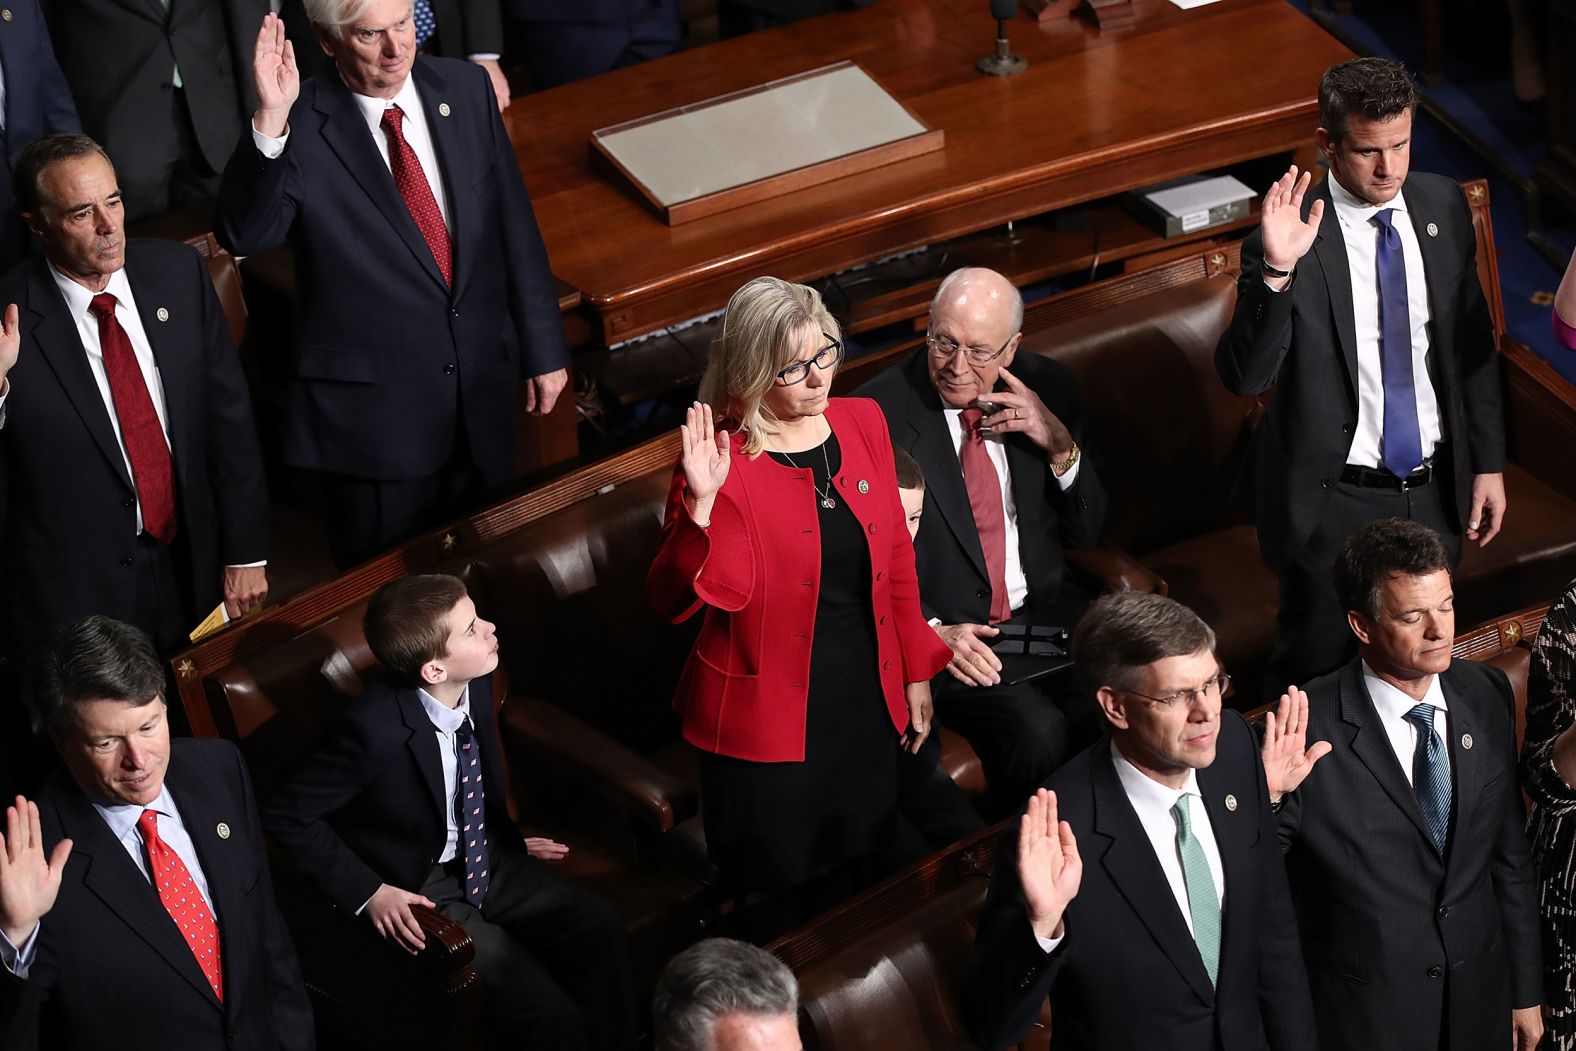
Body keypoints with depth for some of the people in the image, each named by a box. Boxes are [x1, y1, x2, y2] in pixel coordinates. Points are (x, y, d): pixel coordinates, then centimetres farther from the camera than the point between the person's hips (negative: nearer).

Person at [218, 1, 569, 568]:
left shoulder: (465, 88, -3)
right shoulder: (302, 126, -16)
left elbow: (514, 223, 4)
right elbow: (245, 235, -29)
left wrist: (544, 348, 7)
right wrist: (270, 119, -42)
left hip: (482, 391, 4)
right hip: (374, 408, -4)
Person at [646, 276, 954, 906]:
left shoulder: (862, 423, 2)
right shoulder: (723, 461, -15)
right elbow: (675, 600, -22)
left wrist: (917, 672, 13)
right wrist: (701, 504, -36)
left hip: (868, 706, 5)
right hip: (768, 724, -5)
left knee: (885, 880, 17)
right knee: (776, 892, 5)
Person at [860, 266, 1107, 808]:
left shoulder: (1047, 388, 3)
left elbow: (1087, 533, 8)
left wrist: (1061, 446, -10)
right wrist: (930, 631, -18)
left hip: (1046, 610, 4)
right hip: (937, 628, -4)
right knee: (1036, 729, -31)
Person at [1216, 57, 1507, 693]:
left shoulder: (1442, 206, -2)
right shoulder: (1293, 233, -18)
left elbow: (1473, 343, 9)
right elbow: (1244, 377, -25)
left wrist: (1488, 463, 9)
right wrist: (1276, 271, -39)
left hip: (1434, 488, 5)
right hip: (1333, 499, -4)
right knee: (1317, 667, 10)